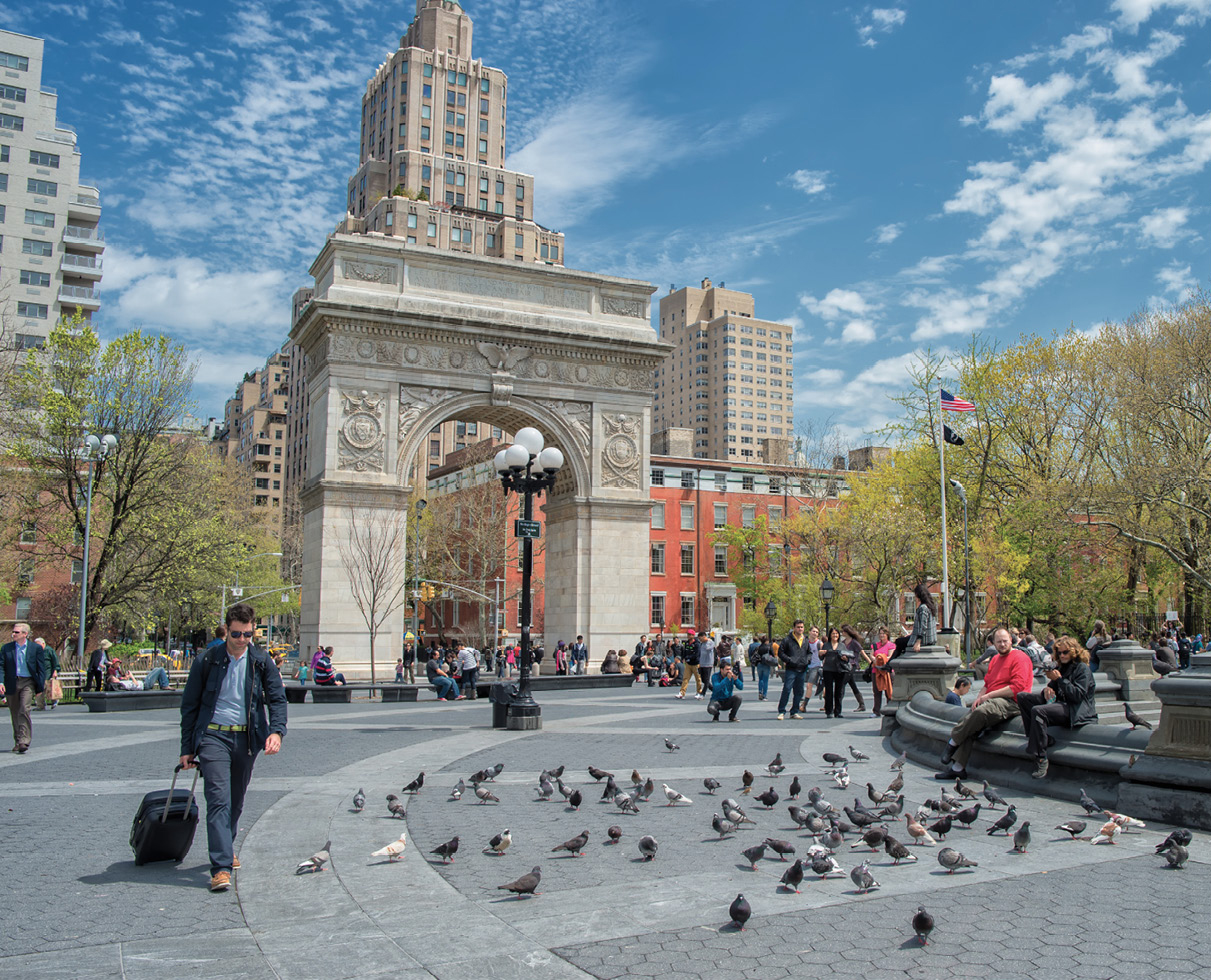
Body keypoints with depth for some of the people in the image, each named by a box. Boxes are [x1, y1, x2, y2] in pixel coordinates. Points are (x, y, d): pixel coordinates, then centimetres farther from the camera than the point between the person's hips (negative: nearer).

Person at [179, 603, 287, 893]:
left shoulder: (261, 662, 4)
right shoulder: (207, 660, -1)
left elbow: (277, 699, 2)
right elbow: (189, 705, 5)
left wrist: (276, 731, -17)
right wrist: (187, 748, 3)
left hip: (247, 738, 3)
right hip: (213, 735, -3)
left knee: (236, 801, 15)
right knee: (219, 799, -14)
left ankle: (226, 849, 37)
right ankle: (221, 867, -16)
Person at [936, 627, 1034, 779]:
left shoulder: (1020, 658, -3)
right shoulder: (995, 659, 24)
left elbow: (1017, 688, -14)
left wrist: (988, 695, -13)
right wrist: (979, 698, 2)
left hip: (1010, 702, -8)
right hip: (992, 700, 8)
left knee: (980, 712, -35)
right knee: (969, 721, -16)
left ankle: (952, 742, -17)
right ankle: (958, 767, -17)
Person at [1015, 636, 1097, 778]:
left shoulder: (1082, 669, -4)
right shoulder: (1060, 667, 19)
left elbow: (1078, 695, -15)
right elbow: (1053, 687, 22)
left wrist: (1059, 679, -17)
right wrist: (1047, 689, -3)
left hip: (1075, 710, -9)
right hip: (1060, 703, 9)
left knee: (1038, 711, -33)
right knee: (1022, 697, 0)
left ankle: (1040, 759, -31)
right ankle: (1033, 737, -11)